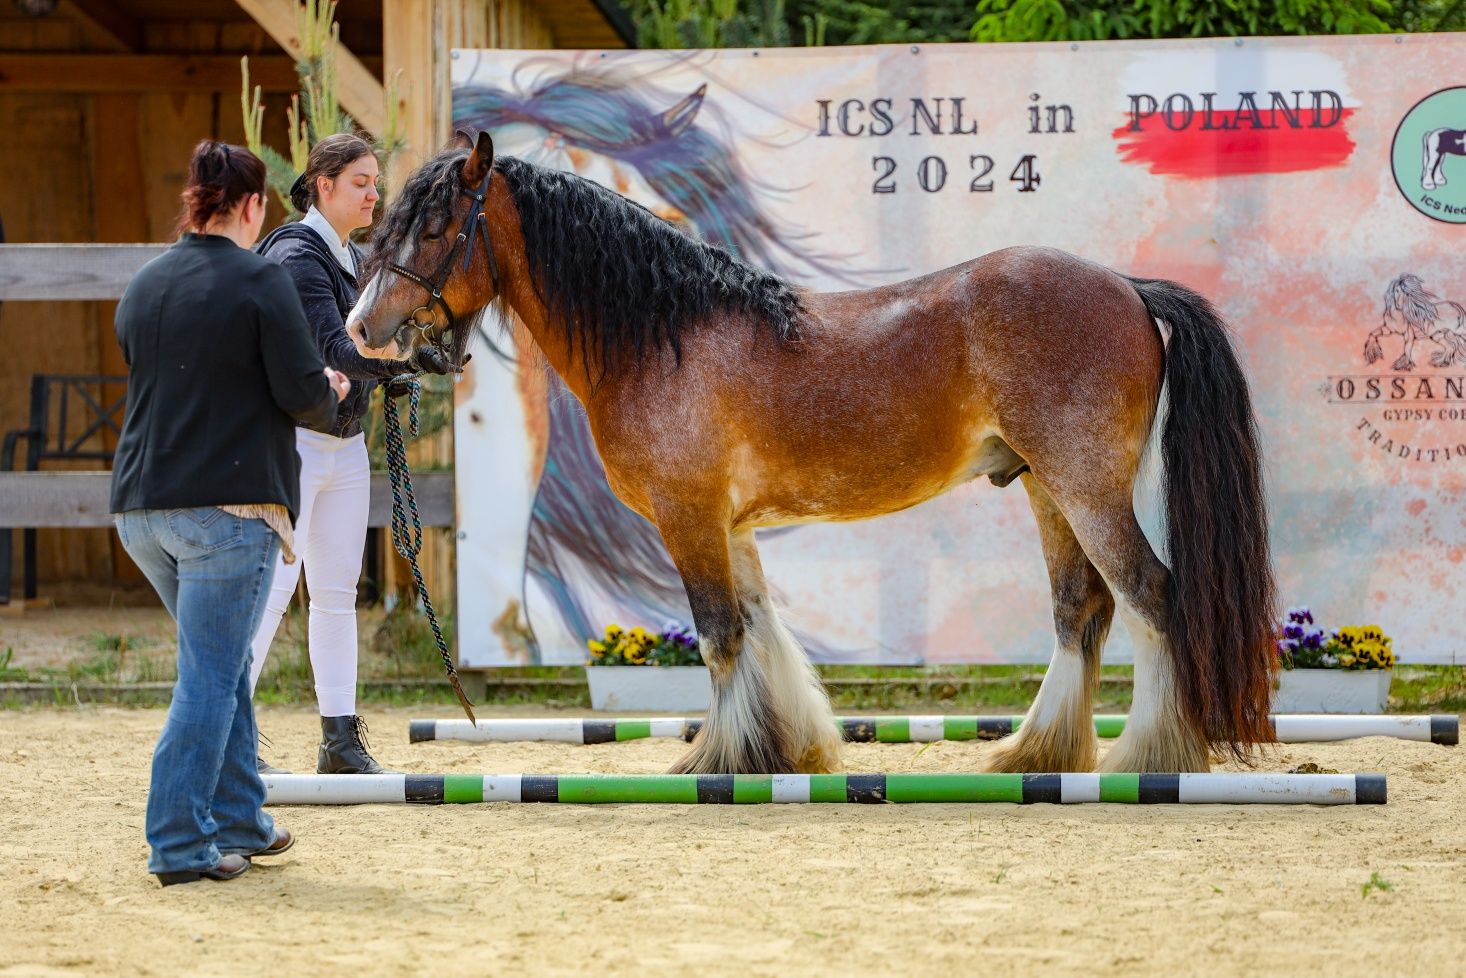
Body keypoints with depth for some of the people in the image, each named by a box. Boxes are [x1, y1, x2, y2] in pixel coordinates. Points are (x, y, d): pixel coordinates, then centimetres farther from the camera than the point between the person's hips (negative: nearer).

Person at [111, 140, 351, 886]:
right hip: (229, 504, -7)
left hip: (140, 507, 7)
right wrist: (330, 396, 12)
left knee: (221, 664, 20)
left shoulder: (143, 286, 11)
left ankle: (239, 820, 25)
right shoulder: (260, 280, -10)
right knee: (209, 677, -2)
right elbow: (303, 395, -12)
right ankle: (179, 844, -4)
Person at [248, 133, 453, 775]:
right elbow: (333, 347, -25)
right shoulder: (297, 255, -14)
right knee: (275, 585, -10)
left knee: (338, 590, 8)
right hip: (293, 439, -9)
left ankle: (341, 739, 10)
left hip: (345, 443, 9)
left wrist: (392, 375, 3)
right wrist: (408, 358, -38)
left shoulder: (353, 259, 13)